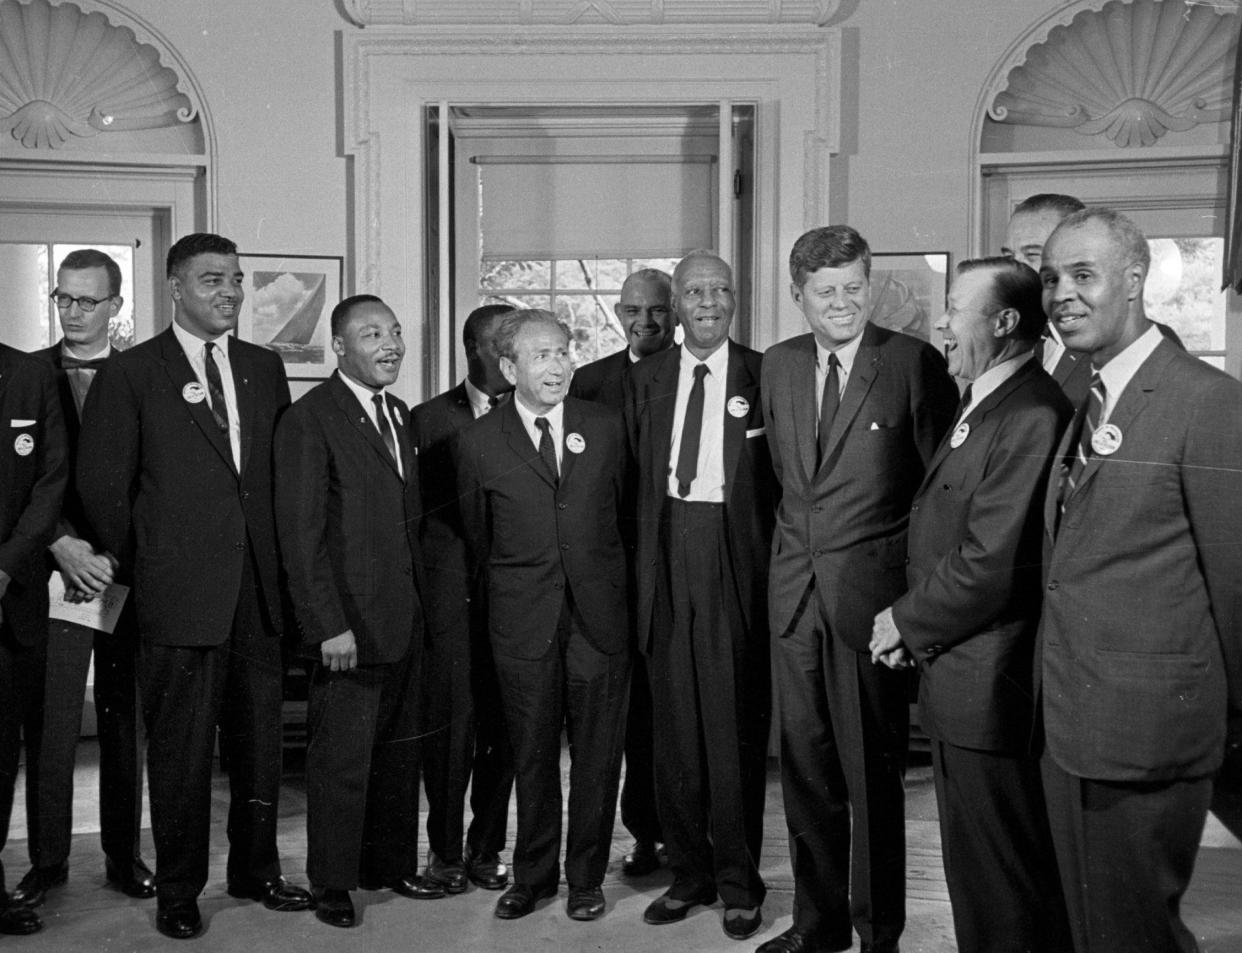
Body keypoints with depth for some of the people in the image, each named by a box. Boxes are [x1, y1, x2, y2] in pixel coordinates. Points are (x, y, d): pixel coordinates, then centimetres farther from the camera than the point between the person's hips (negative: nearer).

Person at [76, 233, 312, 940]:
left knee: (260, 742, 13)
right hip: (179, 596, -4)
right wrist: (143, 566, 0)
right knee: (181, 748, 5)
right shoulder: (131, 373, -2)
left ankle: (256, 870, 29)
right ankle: (179, 891, 20)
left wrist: (279, 561, 7)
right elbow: (101, 485, -2)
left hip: (259, 591, 4)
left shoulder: (265, 368, 11)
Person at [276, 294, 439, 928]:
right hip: (347, 625, -7)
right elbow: (301, 535, -14)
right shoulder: (309, 419, -10)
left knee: (398, 750, 14)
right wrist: (330, 626, -18)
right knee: (341, 758, 4)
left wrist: (420, 601, 8)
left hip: (404, 622, 7)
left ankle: (392, 864, 28)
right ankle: (331, 883, 19)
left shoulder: (398, 414, 14)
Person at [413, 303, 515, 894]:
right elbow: (420, 509, 4)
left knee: (506, 724, 6)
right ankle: (445, 850, 17)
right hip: (453, 593, -2)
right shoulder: (430, 419, 5)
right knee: (452, 721, 1)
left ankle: (486, 847, 21)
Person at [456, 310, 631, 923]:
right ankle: (533, 875, 25)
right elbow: (477, 535, 11)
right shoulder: (478, 441, 0)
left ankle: (587, 877, 22)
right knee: (532, 755, 8)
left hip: (599, 615, 1)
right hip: (522, 621, -1)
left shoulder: (605, 426, 4)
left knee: (597, 756, 7)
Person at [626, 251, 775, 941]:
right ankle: (689, 872, 23)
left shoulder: (764, 376, 1)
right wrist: (646, 558, 2)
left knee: (737, 724, 1)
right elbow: (637, 477, 10)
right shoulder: (645, 379, 12)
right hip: (668, 549, 4)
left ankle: (739, 883, 15)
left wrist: (774, 562, -7)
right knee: (675, 724, 9)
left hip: (736, 555, -3)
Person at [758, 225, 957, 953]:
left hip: (871, 586, -5)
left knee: (872, 769, 3)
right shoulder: (779, 365, 10)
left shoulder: (915, 363, -7)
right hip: (797, 585, 5)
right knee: (806, 763, 12)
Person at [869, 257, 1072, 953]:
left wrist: (908, 621, -11)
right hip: (955, 677, 10)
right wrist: (914, 623, 2)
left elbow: (992, 562, -25)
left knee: (1006, 894, 6)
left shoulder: (1033, 415, -21)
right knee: (971, 864, 22)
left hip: (991, 687, -10)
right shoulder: (981, 404, 13)